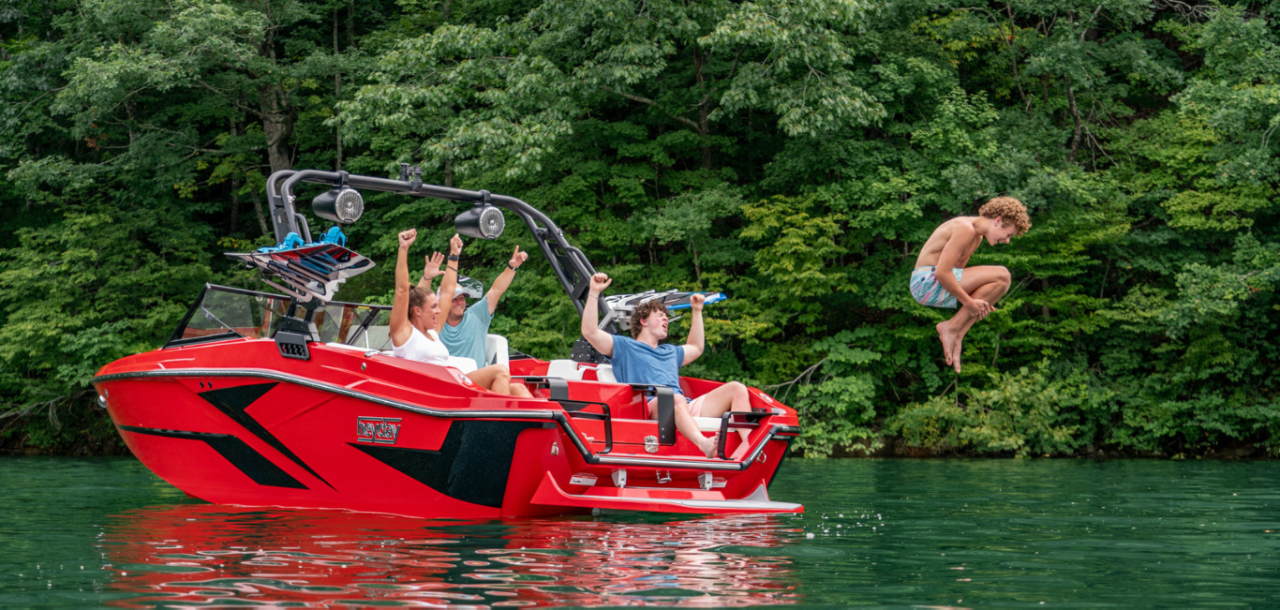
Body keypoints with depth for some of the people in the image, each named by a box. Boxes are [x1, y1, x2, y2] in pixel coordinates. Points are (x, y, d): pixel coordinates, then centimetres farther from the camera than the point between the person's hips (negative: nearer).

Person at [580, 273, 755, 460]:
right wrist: (594, 293, 1)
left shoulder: (669, 351, 40)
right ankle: (704, 445, -69)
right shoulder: (624, 347, 18)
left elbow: (696, 348, 58)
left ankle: (748, 443, -35)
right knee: (674, 398, -42)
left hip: (687, 409, 7)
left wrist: (697, 311, 56)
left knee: (736, 388, -10)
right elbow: (590, 332, 5)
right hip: (649, 408, -7)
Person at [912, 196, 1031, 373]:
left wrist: (979, 299, 4)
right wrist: (969, 302, -17)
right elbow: (942, 272, -23)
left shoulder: (977, 237, 17)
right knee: (1001, 276, -16)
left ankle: (957, 336, -3)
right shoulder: (965, 229, -17)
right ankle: (952, 326, -11)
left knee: (1000, 285, 10)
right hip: (927, 281, -11)